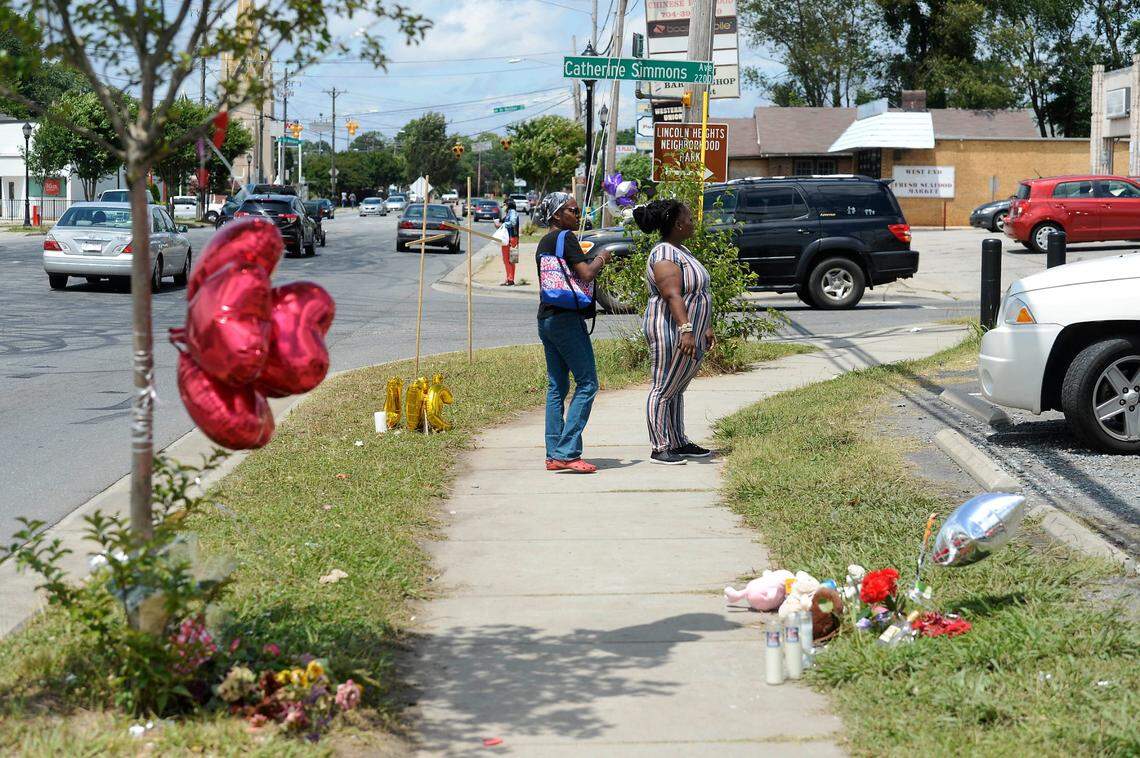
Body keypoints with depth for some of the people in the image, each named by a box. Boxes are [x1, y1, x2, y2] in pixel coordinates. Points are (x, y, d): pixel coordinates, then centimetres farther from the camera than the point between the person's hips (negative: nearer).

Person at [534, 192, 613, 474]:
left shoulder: (543, 243, 17)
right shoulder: (566, 238, -10)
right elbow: (586, 274, -18)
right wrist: (602, 258, 1)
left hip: (545, 318, 9)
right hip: (567, 317, -9)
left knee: (557, 386, 10)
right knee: (587, 383, -7)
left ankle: (553, 455, 7)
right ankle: (566, 452, -14)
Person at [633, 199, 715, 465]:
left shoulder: (681, 250, 16)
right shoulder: (664, 255, -17)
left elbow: (694, 293, 22)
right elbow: (672, 295, -27)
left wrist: (705, 328, 24)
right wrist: (686, 329, -35)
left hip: (691, 333, 10)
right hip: (671, 332, -10)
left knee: (676, 390, 16)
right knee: (663, 390, -5)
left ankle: (679, 443, 22)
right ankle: (660, 448, -1)